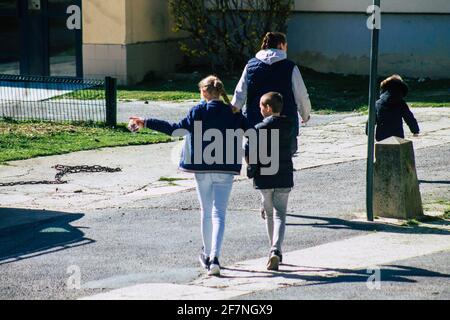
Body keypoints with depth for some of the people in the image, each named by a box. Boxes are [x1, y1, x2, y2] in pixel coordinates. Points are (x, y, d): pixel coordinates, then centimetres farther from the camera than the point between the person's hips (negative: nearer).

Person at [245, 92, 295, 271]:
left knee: (269, 213, 15)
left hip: (264, 178, -1)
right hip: (284, 178, 1)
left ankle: (274, 250, 24)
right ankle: (276, 250, -20)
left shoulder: (260, 129, -9)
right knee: (279, 215, -1)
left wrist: (252, 168, 7)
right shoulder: (289, 126, 1)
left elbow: (247, 153, -9)